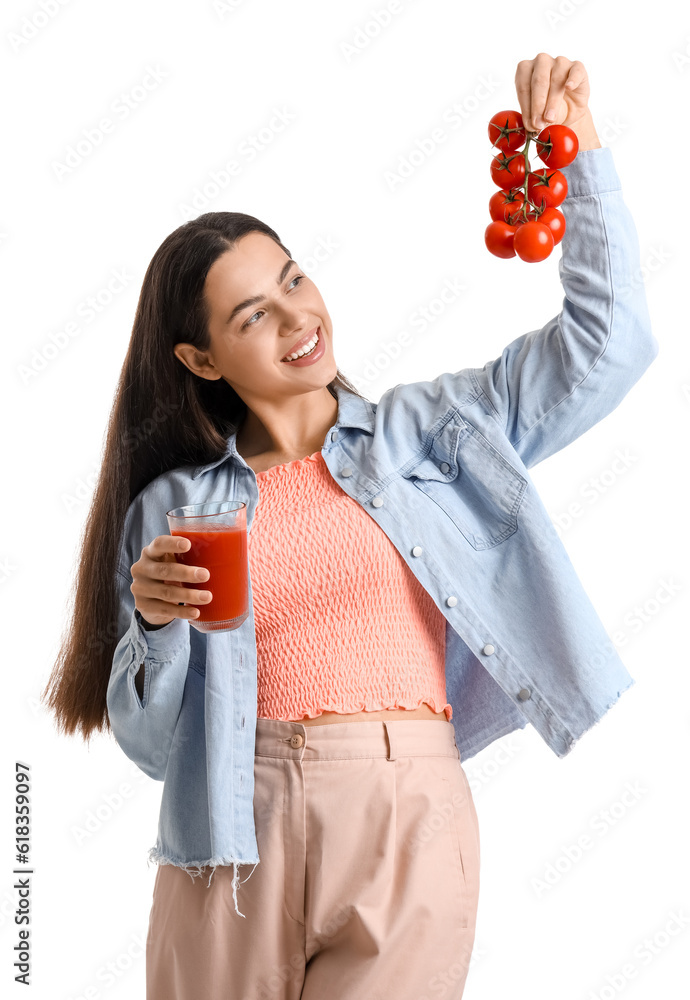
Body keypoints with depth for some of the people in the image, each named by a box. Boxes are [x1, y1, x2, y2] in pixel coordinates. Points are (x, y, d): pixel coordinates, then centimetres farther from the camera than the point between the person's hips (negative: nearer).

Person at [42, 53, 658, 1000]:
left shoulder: (427, 429, 10)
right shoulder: (174, 505, 8)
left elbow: (603, 342, 4)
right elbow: (153, 743, 8)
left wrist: (582, 155, -3)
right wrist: (156, 623, -12)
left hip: (409, 825, 0)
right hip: (236, 837, 1)